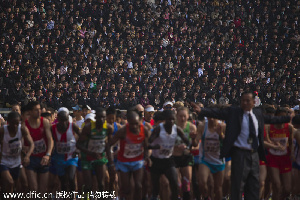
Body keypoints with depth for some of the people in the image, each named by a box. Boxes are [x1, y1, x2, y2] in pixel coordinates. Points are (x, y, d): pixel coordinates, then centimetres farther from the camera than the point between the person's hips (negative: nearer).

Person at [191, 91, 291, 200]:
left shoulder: (257, 113, 9)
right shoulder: (233, 112, -6)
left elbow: (271, 119, 22)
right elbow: (217, 113, -16)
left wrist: (289, 118, 27)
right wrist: (201, 110, -31)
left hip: (255, 154, 5)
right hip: (240, 154, -5)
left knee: (254, 186, 12)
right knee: (238, 186, -3)